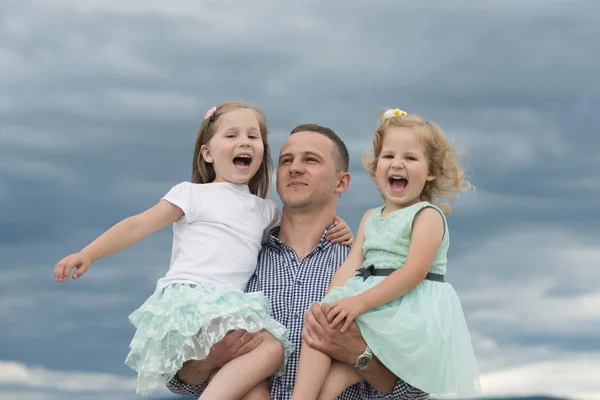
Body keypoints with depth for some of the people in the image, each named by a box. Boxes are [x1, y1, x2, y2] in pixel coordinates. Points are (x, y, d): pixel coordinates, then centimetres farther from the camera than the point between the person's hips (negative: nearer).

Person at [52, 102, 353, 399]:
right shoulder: (193, 195, 8)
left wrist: (332, 228, 18)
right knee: (271, 346, -27)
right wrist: (88, 254, -9)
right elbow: (139, 225, 2)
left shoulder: (266, 211, 23)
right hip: (187, 297, -6)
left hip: (228, 307, 6)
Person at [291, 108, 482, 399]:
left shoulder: (428, 215, -3)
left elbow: (414, 271, -16)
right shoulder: (370, 218, 19)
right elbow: (350, 266, 10)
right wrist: (332, 302, -11)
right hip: (369, 304, 7)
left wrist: (361, 302, -24)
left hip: (411, 310, -7)